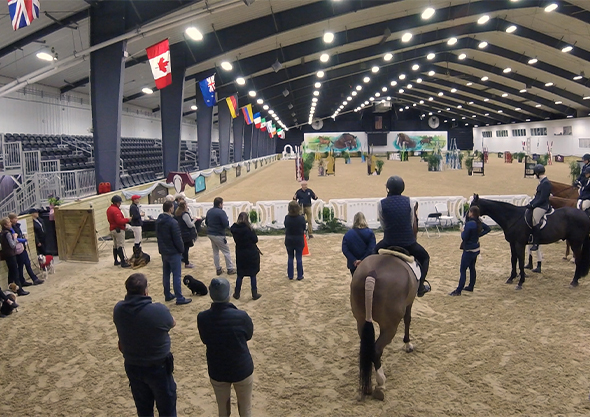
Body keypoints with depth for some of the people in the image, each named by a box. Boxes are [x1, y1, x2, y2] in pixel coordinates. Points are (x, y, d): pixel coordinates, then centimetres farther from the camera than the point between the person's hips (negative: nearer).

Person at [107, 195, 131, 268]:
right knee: (120, 246, -11)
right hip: (119, 230, -10)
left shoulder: (109, 209, 13)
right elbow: (119, 221, -26)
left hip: (112, 229, 10)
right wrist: (127, 219, -13)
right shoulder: (116, 210, -20)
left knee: (115, 246, 17)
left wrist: (124, 219, 12)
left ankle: (116, 261, 24)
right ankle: (123, 262, -12)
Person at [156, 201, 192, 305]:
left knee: (166, 274, 15)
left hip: (163, 252, 8)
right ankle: (179, 298, -2)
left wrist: (161, 248, 18)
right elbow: (177, 238, -18)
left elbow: (158, 236, 13)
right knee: (176, 275, -4)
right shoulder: (172, 222, -20)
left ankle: (167, 295, 24)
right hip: (173, 252, -8)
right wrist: (181, 249, -5)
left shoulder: (158, 221, 6)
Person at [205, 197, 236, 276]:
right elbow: (226, 224, -21)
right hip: (218, 235, -8)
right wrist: (227, 221, -1)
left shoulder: (209, 211, 7)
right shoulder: (221, 212, -18)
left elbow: (206, 222, 17)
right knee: (226, 252, 4)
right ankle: (230, 269, 8)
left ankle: (218, 269, 20)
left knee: (215, 252, 16)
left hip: (210, 234, 8)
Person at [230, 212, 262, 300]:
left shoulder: (234, 229, -7)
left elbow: (236, 240, 5)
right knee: (253, 275, 8)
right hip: (251, 254, -3)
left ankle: (237, 294, 21)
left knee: (240, 275, 14)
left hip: (240, 254, 3)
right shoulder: (248, 229, -19)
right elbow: (255, 240, -9)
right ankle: (254, 294, 14)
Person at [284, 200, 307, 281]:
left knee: (290, 258, 14)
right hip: (299, 240, -1)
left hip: (289, 240, 1)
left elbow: (285, 227, 1)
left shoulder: (287, 218, -12)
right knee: (299, 258, 8)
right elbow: (304, 229, -3)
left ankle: (290, 275, 20)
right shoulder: (301, 218, -15)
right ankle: (299, 276, 14)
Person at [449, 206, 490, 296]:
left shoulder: (469, 224, -24)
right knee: (472, 267, 20)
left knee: (462, 269, -3)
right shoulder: (479, 223, 2)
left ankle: (459, 290, -1)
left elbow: (464, 237, -22)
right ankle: (471, 287, 30)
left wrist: (462, 230, -4)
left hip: (469, 250, -9)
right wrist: (479, 234, 11)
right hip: (476, 249, 9)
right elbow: (487, 229, 17)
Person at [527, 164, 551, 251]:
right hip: (537, 205, 11)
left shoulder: (546, 183, -17)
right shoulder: (542, 182, 14)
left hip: (542, 206, -11)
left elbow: (542, 199, -20)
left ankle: (536, 243, -23)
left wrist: (532, 205, -16)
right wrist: (530, 203, 10)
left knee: (535, 221, -24)